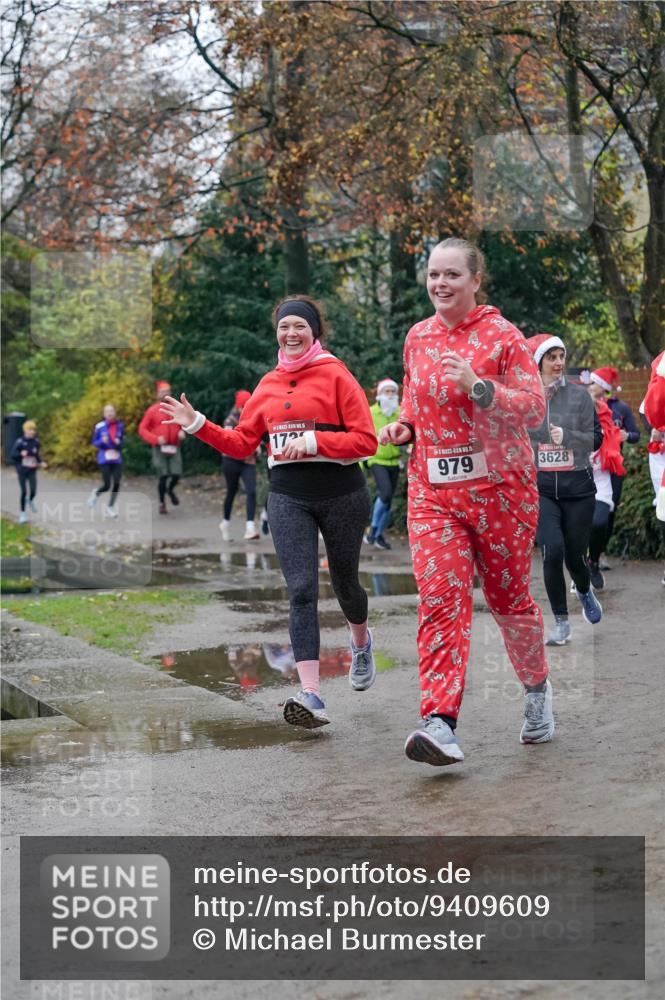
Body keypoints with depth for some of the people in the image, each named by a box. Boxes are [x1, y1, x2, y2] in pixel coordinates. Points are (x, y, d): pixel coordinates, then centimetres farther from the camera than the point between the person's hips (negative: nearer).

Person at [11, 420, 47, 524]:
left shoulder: (36, 441, 1)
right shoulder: (20, 442, -10)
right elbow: (13, 454, -8)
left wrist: (41, 463, -1)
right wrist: (21, 454, -27)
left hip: (32, 471, 3)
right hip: (22, 471, -3)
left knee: (33, 491, -6)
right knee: (24, 492, 0)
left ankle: (31, 500, 31)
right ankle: (22, 513, 16)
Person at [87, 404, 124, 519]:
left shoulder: (120, 426, 3)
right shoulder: (100, 426, -4)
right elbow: (94, 443, 3)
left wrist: (119, 442, -8)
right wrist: (102, 441, -17)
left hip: (117, 459, 3)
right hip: (104, 459, -3)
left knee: (116, 484, -6)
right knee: (107, 485, -6)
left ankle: (110, 507, 11)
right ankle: (96, 493, 29)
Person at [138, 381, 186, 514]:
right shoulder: (152, 410, -2)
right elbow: (142, 429, -2)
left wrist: (183, 432, -5)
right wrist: (156, 439, -15)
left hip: (174, 448, 2)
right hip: (159, 448, -2)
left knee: (176, 474, -7)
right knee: (163, 476, -6)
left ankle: (170, 490, 27)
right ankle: (162, 503, 11)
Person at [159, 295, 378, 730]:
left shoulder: (336, 375, -5)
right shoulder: (269, 384, 10)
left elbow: (366, 440, -10)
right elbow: (242, 443, 15)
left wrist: (312, 440, -19)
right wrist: (197, 424, 5)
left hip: (341, 493, -3)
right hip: (288, 497, 3)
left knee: (345, 582, 14)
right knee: (301, 590, -9)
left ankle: (362, 642, 50)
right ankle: (312, 697, -16)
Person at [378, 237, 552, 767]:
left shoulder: (502, 336, -6)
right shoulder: (417, 338, 10)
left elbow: (535, 408, -11)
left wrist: (478, 387, -25)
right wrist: (404, 426, 3)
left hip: (500, 486, -3)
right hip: (433, 489, 3)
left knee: (509, 595, 10)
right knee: (440, 599, -11)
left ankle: (537, 687, 36)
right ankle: (441, 724, -20)